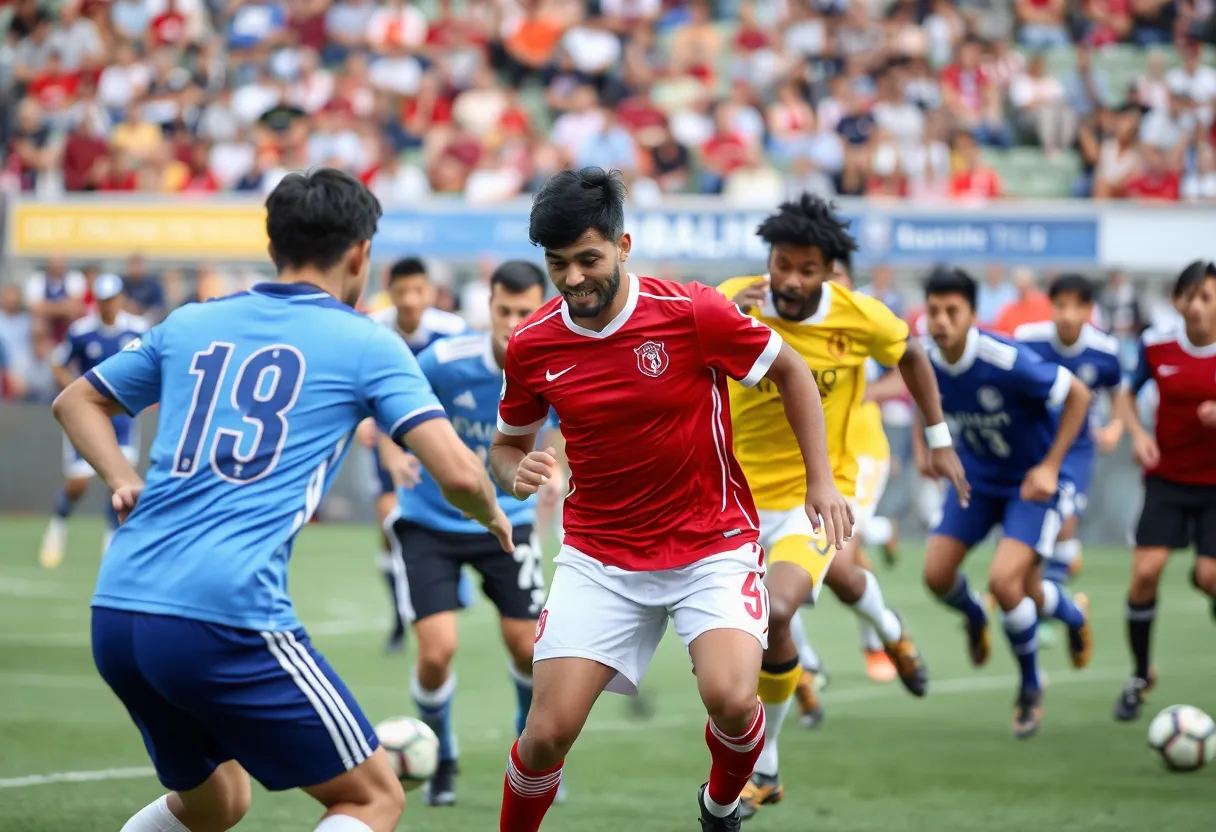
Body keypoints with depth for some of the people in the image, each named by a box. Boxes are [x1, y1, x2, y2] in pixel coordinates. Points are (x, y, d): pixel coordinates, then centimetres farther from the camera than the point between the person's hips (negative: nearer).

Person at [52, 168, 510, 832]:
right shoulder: (366, 345, 3)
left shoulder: (190, 325, 18)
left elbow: (75, 401, 31)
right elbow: (457, 473, -3)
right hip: (228, 621, -7)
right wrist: (492, 517, 17)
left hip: (116, 613, 7)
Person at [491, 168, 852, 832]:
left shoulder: (692, 313, -15)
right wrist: (518, 472, -12)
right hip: (598, 558, 2)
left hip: (712, 546, -2)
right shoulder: (532, 346, -6)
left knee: (730, 699, -24)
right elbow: (508, 442, 12)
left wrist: (821, 480, -2)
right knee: (548, 732, -11)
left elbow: (790, 370, 1)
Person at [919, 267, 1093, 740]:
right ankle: (974, 618, 38)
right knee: (937, 575, -2)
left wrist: (1050, 467, -21)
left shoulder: (1006, 361, -30)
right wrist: (924, 449, -2)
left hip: (1031, 481, -5)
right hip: (976, 476, 5)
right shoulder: (927, 364, -13)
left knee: (1004, 581, -20)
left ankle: (1030, 686, 7)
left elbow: (1077, 395, -19)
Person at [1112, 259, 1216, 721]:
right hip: (1167, 478, 1)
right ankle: (1140, 674, 9)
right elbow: (1127, 394, 10)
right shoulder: (1157, 345, -6)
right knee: (1145, 571, -10)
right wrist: (1137, 432, -8)